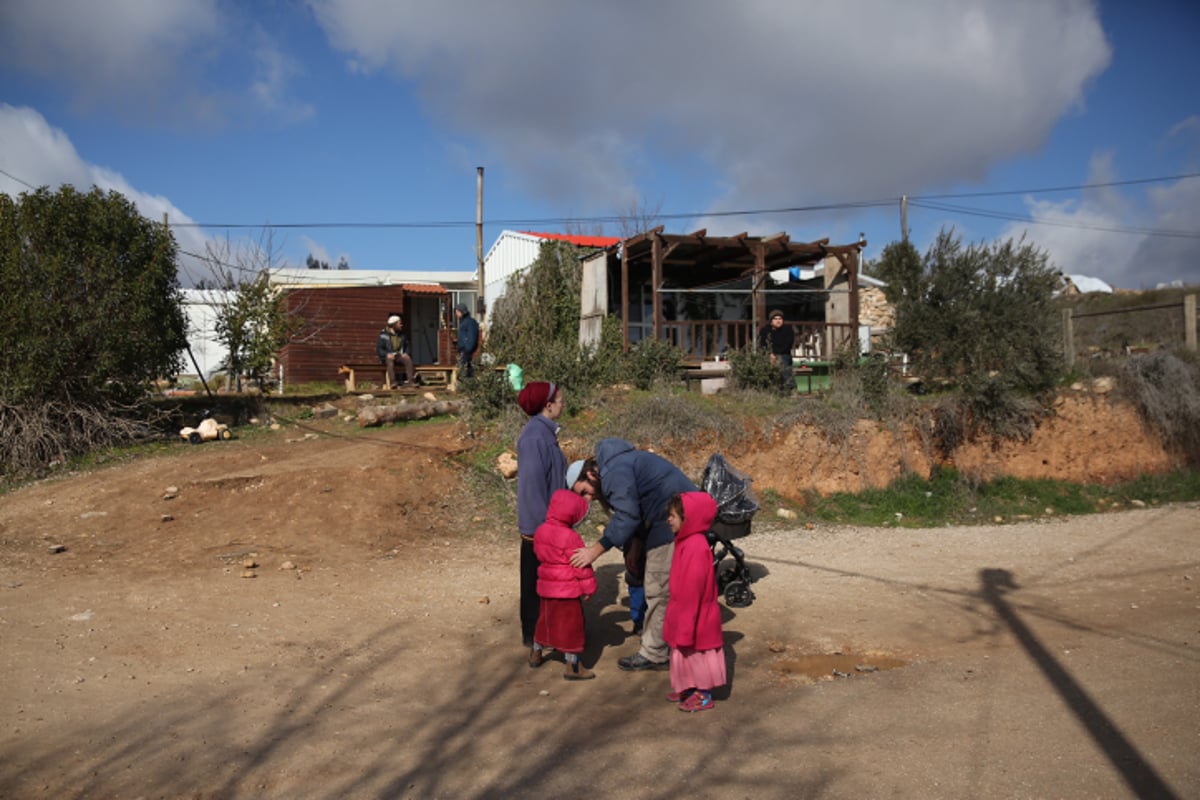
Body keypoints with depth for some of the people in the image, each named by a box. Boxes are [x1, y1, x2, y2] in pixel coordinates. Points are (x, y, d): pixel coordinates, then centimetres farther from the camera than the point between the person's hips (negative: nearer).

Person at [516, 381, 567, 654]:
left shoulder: (544, 431, 8)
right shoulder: (535, 436, -21)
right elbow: (532, 483, -23)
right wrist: (543, 524, -22)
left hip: (548, 520, 9)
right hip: (539, 523, -9)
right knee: (536, 578, 4)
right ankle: (534, 633, 17)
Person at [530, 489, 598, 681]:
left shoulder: (540, 531, 2)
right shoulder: (570, 537, -20)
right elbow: (581, 565, -16)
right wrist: (589, 587, -6)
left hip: (546, 586, 7)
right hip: (568, 589, -7)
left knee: (546, 619, 23)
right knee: (571, 624, 1)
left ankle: (536, 654, 38)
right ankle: (572, 667, 6)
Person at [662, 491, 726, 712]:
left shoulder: (695, 547, -27)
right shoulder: (687, 542, 5)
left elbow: (692, 590, -26)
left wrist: (685, 627, -22)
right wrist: (679, 621, 21)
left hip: (696, 617, -9)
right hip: (685, 613, 9)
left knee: (696, 654, 6)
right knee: (685, 652, 20)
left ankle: (703, 696, 21)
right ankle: (691, 689, 36)